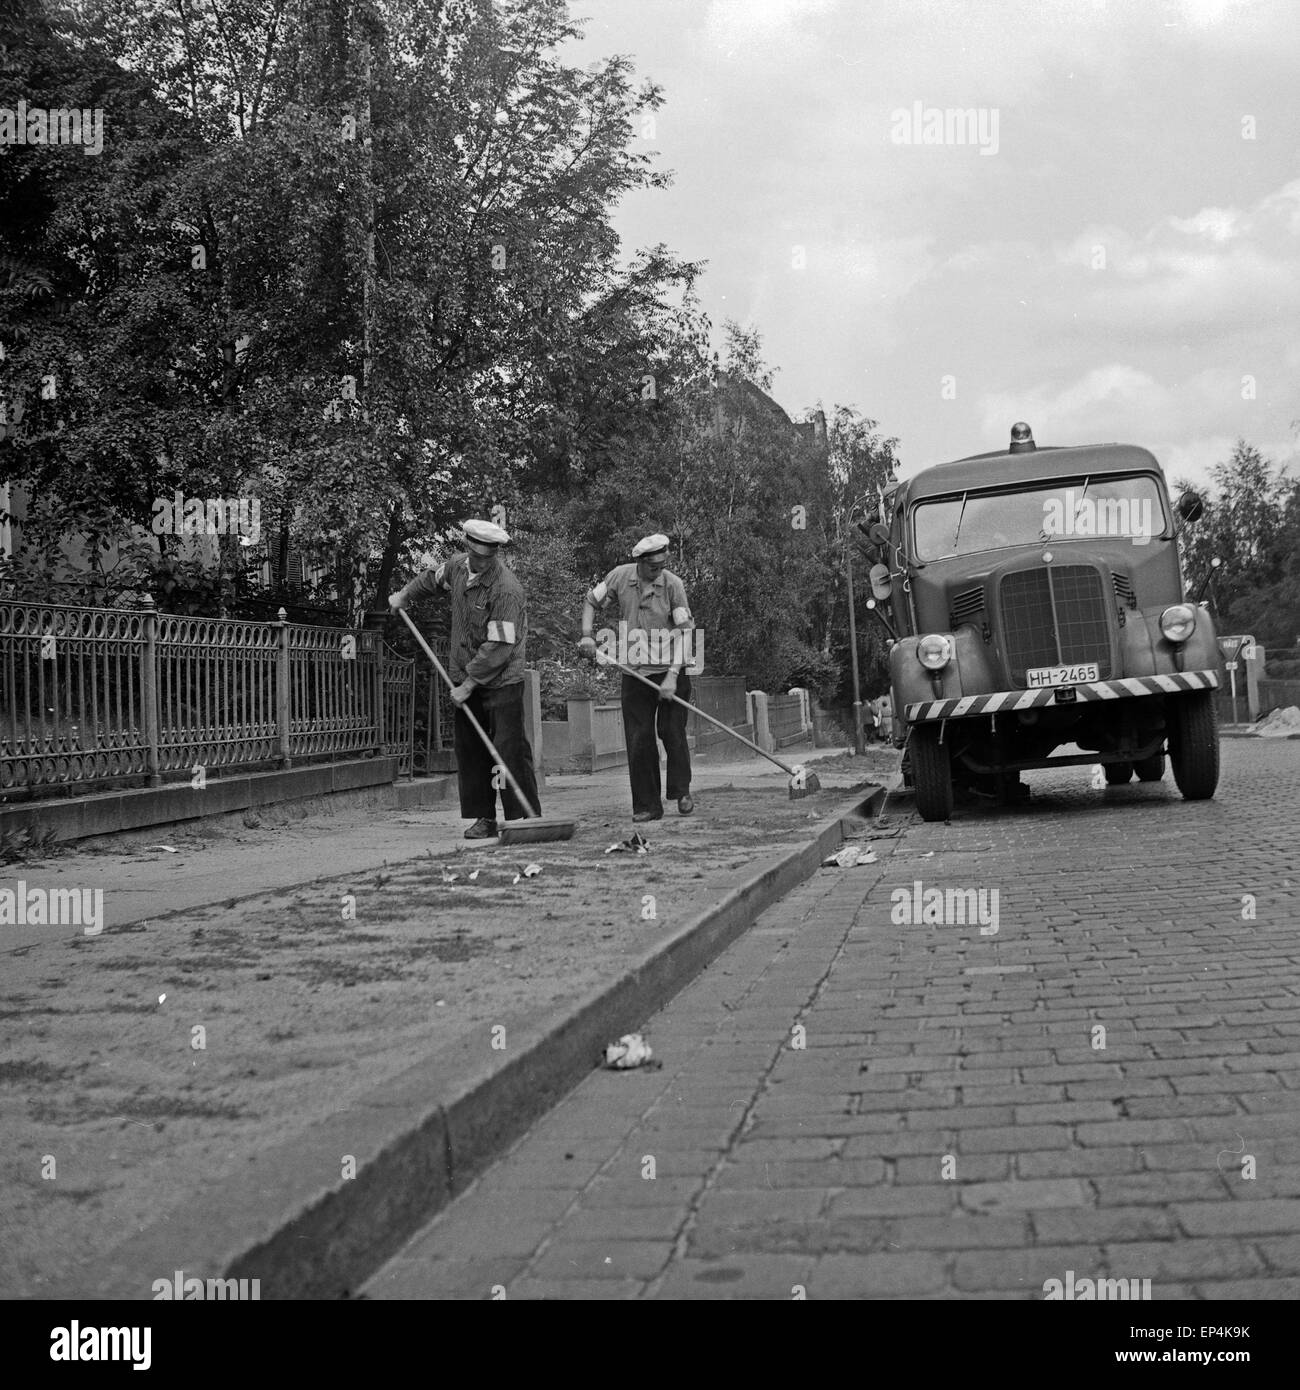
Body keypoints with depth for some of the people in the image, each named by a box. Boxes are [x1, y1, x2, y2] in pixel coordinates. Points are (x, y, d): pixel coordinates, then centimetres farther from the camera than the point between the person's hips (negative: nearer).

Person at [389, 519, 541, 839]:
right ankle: (484, 818, 12)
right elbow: (432, 577, 28)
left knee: (510, 749, -11)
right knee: (469, 750, 6)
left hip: (501, 681, -7)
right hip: (465, 678, 7)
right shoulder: (458, 566, 2)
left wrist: (469, 684, -21)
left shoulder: (506, 589, -22)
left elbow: (499, 647, -24)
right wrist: (404, 595, 38)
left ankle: (526, 819, -8)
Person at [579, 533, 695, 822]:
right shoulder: (620, 576, -3)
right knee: (639, 740, 1)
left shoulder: (673, 584, -10)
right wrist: (587, 635, -3)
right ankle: (647, 806, 9)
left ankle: (681, 791, 17)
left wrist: (672, 676, -20)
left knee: (673, 732, -4)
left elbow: (684, 633, -12)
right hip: (635, 673, 2)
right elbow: (591, 601, 13)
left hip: (670, 670, -2)